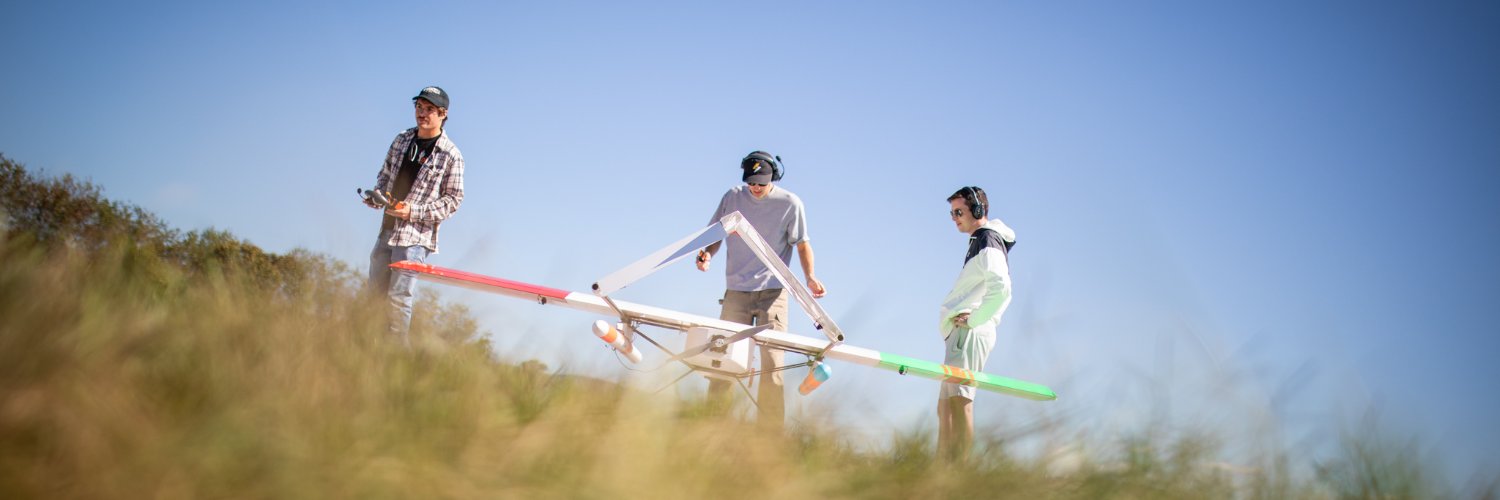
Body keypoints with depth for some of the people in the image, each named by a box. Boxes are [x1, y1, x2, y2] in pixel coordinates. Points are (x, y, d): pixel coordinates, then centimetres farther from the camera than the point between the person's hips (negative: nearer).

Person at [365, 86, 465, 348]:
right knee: (375, 291, 12)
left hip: (416, 234, -6)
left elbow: (453, 199, -8)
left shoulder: (451, 156, -8)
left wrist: (414, 212, -16)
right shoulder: (402, 140, 9)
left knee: (399, 297, -8)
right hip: (387, 228, 6)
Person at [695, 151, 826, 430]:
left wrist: (810, 277, -13)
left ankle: (771, 431, -5)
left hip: (773, 292, -2)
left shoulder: (790, 204, -2)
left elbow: (802, 244, 4)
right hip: (736, 291, 2)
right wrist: (707, 254, -10)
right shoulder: (733, 197, 4)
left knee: (771, 362, -10)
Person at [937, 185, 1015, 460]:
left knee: (958, 400, -19)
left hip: (969, 332, -11)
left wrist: (974, 319, -17)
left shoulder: (988, 242, -7)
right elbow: (1001, 292, 31)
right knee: (945, 406, 8)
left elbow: (1001, 289, -22)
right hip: (962, 333, 11)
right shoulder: (980, 242, 24)